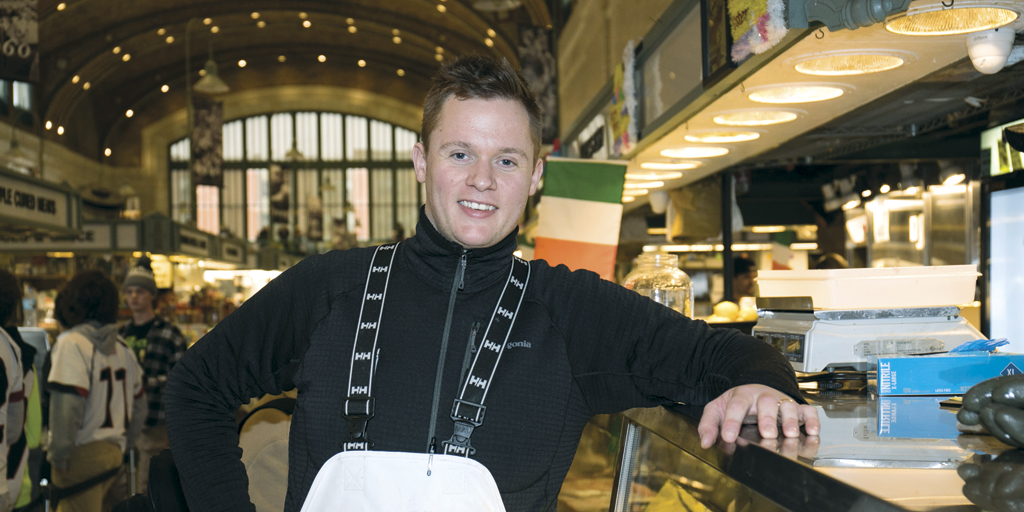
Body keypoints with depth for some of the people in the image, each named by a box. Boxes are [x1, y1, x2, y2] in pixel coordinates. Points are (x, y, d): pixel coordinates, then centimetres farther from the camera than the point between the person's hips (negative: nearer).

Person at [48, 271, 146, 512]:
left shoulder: (72, 344, -11)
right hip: (113, 453, 7)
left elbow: (67, 407, -19)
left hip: (81, 456, -7)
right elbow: (138, 405, 17)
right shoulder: (121, 347, 12)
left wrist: (57, 455, -11)